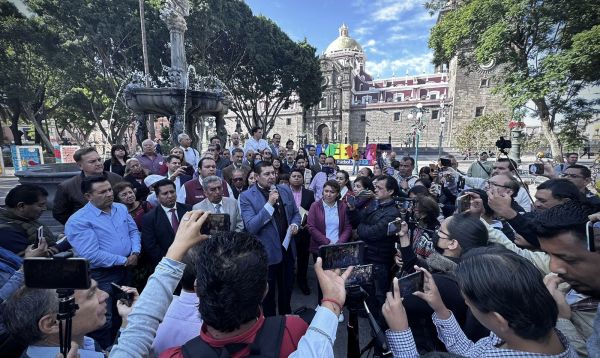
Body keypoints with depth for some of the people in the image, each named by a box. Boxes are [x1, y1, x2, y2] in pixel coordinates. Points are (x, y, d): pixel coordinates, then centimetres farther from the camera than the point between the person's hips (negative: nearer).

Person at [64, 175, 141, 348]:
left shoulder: (121, 208, 1)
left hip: (125, 270, 7)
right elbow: (91, 255, -24)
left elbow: (134, 231, 7)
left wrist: (135, 252, -11)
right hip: (100, 276, -7)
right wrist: (124, 261, -17)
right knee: (103, 321, 9)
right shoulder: (78, 221, -19)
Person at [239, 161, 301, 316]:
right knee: (268, 293, 17)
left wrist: (295, 225, -10)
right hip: (266, 253, -5)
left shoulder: (285, 190, 1)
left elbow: (295, 213, 12)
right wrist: (269, 204, -28)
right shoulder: (246, 196, -14)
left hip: (287, 248, 5)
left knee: (287, 289, 24)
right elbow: (251, 227, -22)